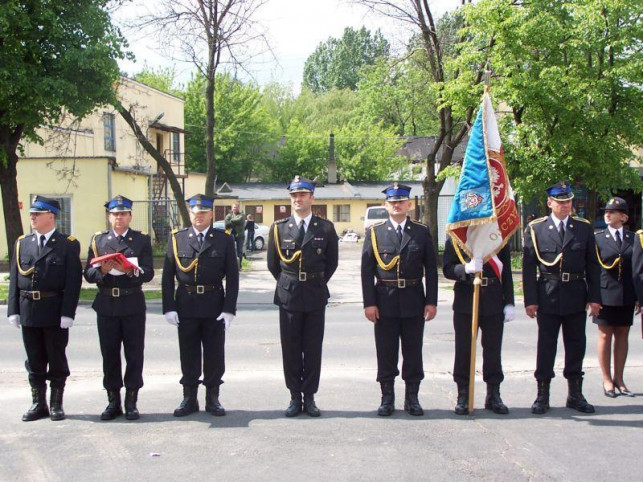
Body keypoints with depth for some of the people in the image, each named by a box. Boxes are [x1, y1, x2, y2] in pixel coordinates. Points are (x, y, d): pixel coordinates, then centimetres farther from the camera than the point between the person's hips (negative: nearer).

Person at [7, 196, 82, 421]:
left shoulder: (68, 244, -3)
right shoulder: (22, 243, 10)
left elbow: (73, 281, -7)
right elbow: (14, 278, 9)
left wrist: (67, 313, -14)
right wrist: (13, 310, 1)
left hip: (55, 312, -4)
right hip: (28, 311, 4)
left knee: (56, 359, 5)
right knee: (34, 360, 10)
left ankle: (56, 404, 16)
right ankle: (38, 404, 20)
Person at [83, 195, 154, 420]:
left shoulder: (142, 240, 5)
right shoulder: (98, 240, 10)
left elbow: (148, 273, -4)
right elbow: (88, 274, 5)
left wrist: (128, 270, -21)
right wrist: (102, 270, -15)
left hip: (133, 305, -2)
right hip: (106, 306, 2)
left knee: (134, 353, 2)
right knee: (109, 354, 6)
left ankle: (131, 402, 10)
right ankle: (113, 401, 16)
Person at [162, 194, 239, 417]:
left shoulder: (224, 240, 2)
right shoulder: (177, 238, 5)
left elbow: (232, 277, -1)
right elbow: (168, 276, 3)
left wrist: (229, 309, -9)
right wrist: (168, 307, -5)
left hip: (214, 305, 0)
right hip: (186, 305, 1)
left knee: (214, 354, 6)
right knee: (188, 355, 7)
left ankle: (212, 398, 18)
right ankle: (189, 399, 18)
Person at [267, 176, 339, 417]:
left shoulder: (326, 228, 3)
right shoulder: (279, 228, 4)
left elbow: (332, 261, 9)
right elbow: (272, 263, 10)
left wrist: (316, 284, 7)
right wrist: (288, 284, 8)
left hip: (316, 296, 0)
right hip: (288, 296, 0)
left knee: (313, 349, 3)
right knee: (290, 349, 4)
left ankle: (309, 397, 12)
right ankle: (295, 397, 13)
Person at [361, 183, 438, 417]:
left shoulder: (422, 232, 6)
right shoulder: (374, 232, 3)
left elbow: (431, 269, 5)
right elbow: (367, 270, 0)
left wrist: (431, 301, -2)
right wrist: (369, 303, -7)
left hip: (414, 301, 1)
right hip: (385, 301, -1)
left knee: (413, 351, 6)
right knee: (386, 352, 4)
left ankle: (412, 398, 17)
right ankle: (387, 398, 15)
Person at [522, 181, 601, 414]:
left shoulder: (584, 228, 6)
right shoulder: (536, 229, 0)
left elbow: (592, 266, 6)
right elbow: (528, 267, -2)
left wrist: (594, 297, -1)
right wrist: (530, 300, -8)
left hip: (576, 296, 2)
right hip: (548, 297, -2)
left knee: (576, 345, 9)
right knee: (546, 346, 4)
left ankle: (575, 394, 20)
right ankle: (542, 394, 12)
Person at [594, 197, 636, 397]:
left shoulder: (633, 238, 5)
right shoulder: (597, 237, -1)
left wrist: (638, 296, 3)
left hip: (627, 296, 2)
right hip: (606, 294, -2)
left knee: (622, 336, 9)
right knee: (605, 336, 4)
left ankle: (619, 379, 18)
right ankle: (607, 380, 12)